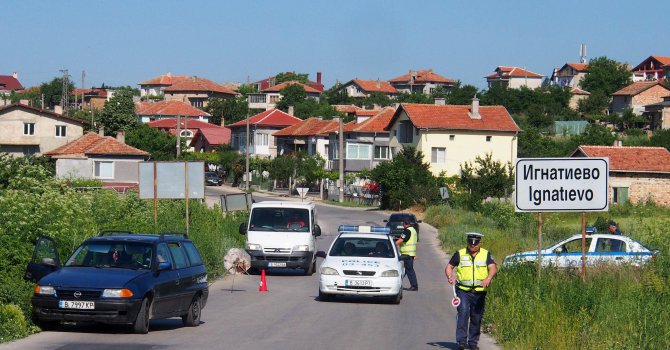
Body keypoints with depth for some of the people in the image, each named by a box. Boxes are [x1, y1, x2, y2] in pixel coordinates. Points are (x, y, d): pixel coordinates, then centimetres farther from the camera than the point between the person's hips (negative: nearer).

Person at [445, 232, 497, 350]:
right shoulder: (460, 254, 6)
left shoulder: (486, 254, 6)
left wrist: (488, 278, -28)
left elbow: (493, 268, -8)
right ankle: (461, 341, -19)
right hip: (463, 291, -2)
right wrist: (450, 276, -17)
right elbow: (449, 267, 5)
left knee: (477, 318, 8)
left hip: (480, 292, 2)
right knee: (463, 313, -19)